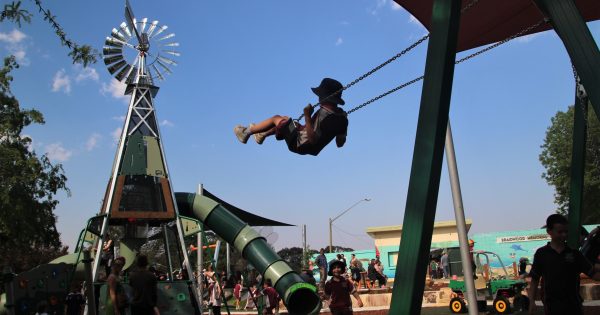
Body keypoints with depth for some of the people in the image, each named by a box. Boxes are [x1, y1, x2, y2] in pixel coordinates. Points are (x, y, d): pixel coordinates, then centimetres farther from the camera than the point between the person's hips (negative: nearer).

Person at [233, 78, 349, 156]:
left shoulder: (324, 115, -32)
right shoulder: (342, 116, -8)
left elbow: (312, 139, -35)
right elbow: (340, 143, -1)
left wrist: (307, 117, -37)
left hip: (299, 144, -8)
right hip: (313, 149, 8)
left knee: (276, 119, 5)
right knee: (285, 120, 26)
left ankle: (246, 132, 19)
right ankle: (262, 135, 43)